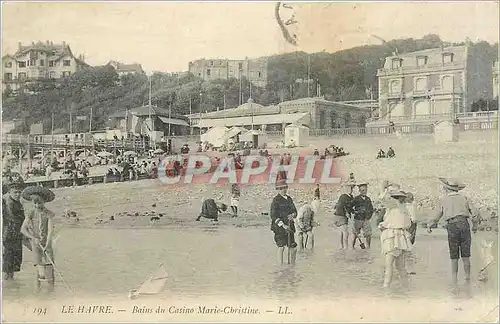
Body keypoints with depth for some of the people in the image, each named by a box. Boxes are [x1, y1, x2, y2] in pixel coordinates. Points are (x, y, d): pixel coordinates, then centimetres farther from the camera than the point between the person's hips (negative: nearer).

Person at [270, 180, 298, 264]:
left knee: (292, 247, 7)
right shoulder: (276, 200, -7)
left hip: (289, 226, 6)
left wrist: (292, 215, -9)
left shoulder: (289, 199, 14)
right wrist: (283, 225, -18)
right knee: (281, 247, -6)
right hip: (279, 226, -6)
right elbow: (273, 215, -12)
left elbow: (295, 211, 17)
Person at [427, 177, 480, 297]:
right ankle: (468, 283, 7)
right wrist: (475, 225, 23)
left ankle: (455, 284, 5)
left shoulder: (443, 200, 8)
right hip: (464, 224, 1)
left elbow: (437, 218, 9)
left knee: (454, 257, 7)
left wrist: (429, 226, 26)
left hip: (452, 226, -1)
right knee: (466, 256, 8)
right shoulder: (463, 198, 11)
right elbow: (475, 214, 6)